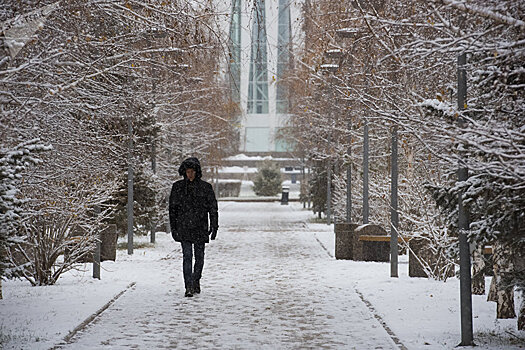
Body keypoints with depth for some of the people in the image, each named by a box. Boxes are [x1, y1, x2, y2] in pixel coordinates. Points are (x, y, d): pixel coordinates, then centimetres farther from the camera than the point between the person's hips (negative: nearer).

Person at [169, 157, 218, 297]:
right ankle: (189, 287, -12)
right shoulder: (177, 187, 5)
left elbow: (213, 208, 4)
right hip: (184, 228, -1)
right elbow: (172, 208, 9)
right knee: (187, 256, -10)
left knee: (199, 257, 9)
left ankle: (196, 281, 30)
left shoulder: (205, 187, 2)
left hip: (200, 228, 1)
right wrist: (173, 227, 5)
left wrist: (214, 226, -2)